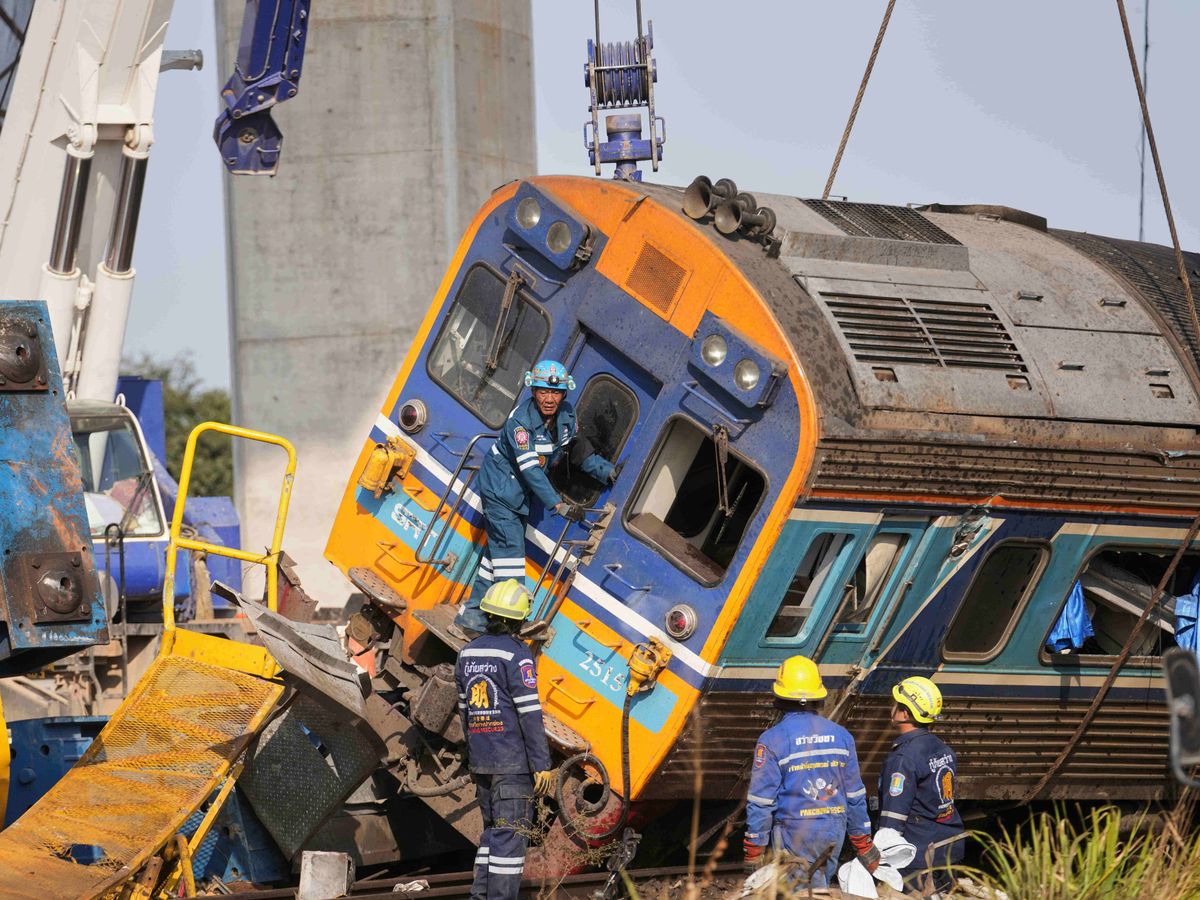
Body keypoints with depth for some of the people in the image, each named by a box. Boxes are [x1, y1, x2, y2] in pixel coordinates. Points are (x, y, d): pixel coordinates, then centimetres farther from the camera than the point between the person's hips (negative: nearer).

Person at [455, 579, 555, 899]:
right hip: (513, 760, -7)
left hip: (480, 761, 7)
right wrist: (542, 764, -13)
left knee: (492, 830, 16)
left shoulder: (468, 653, 9)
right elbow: (529, 713, -15)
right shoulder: (516, 656, -12)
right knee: (511, 833, -5)